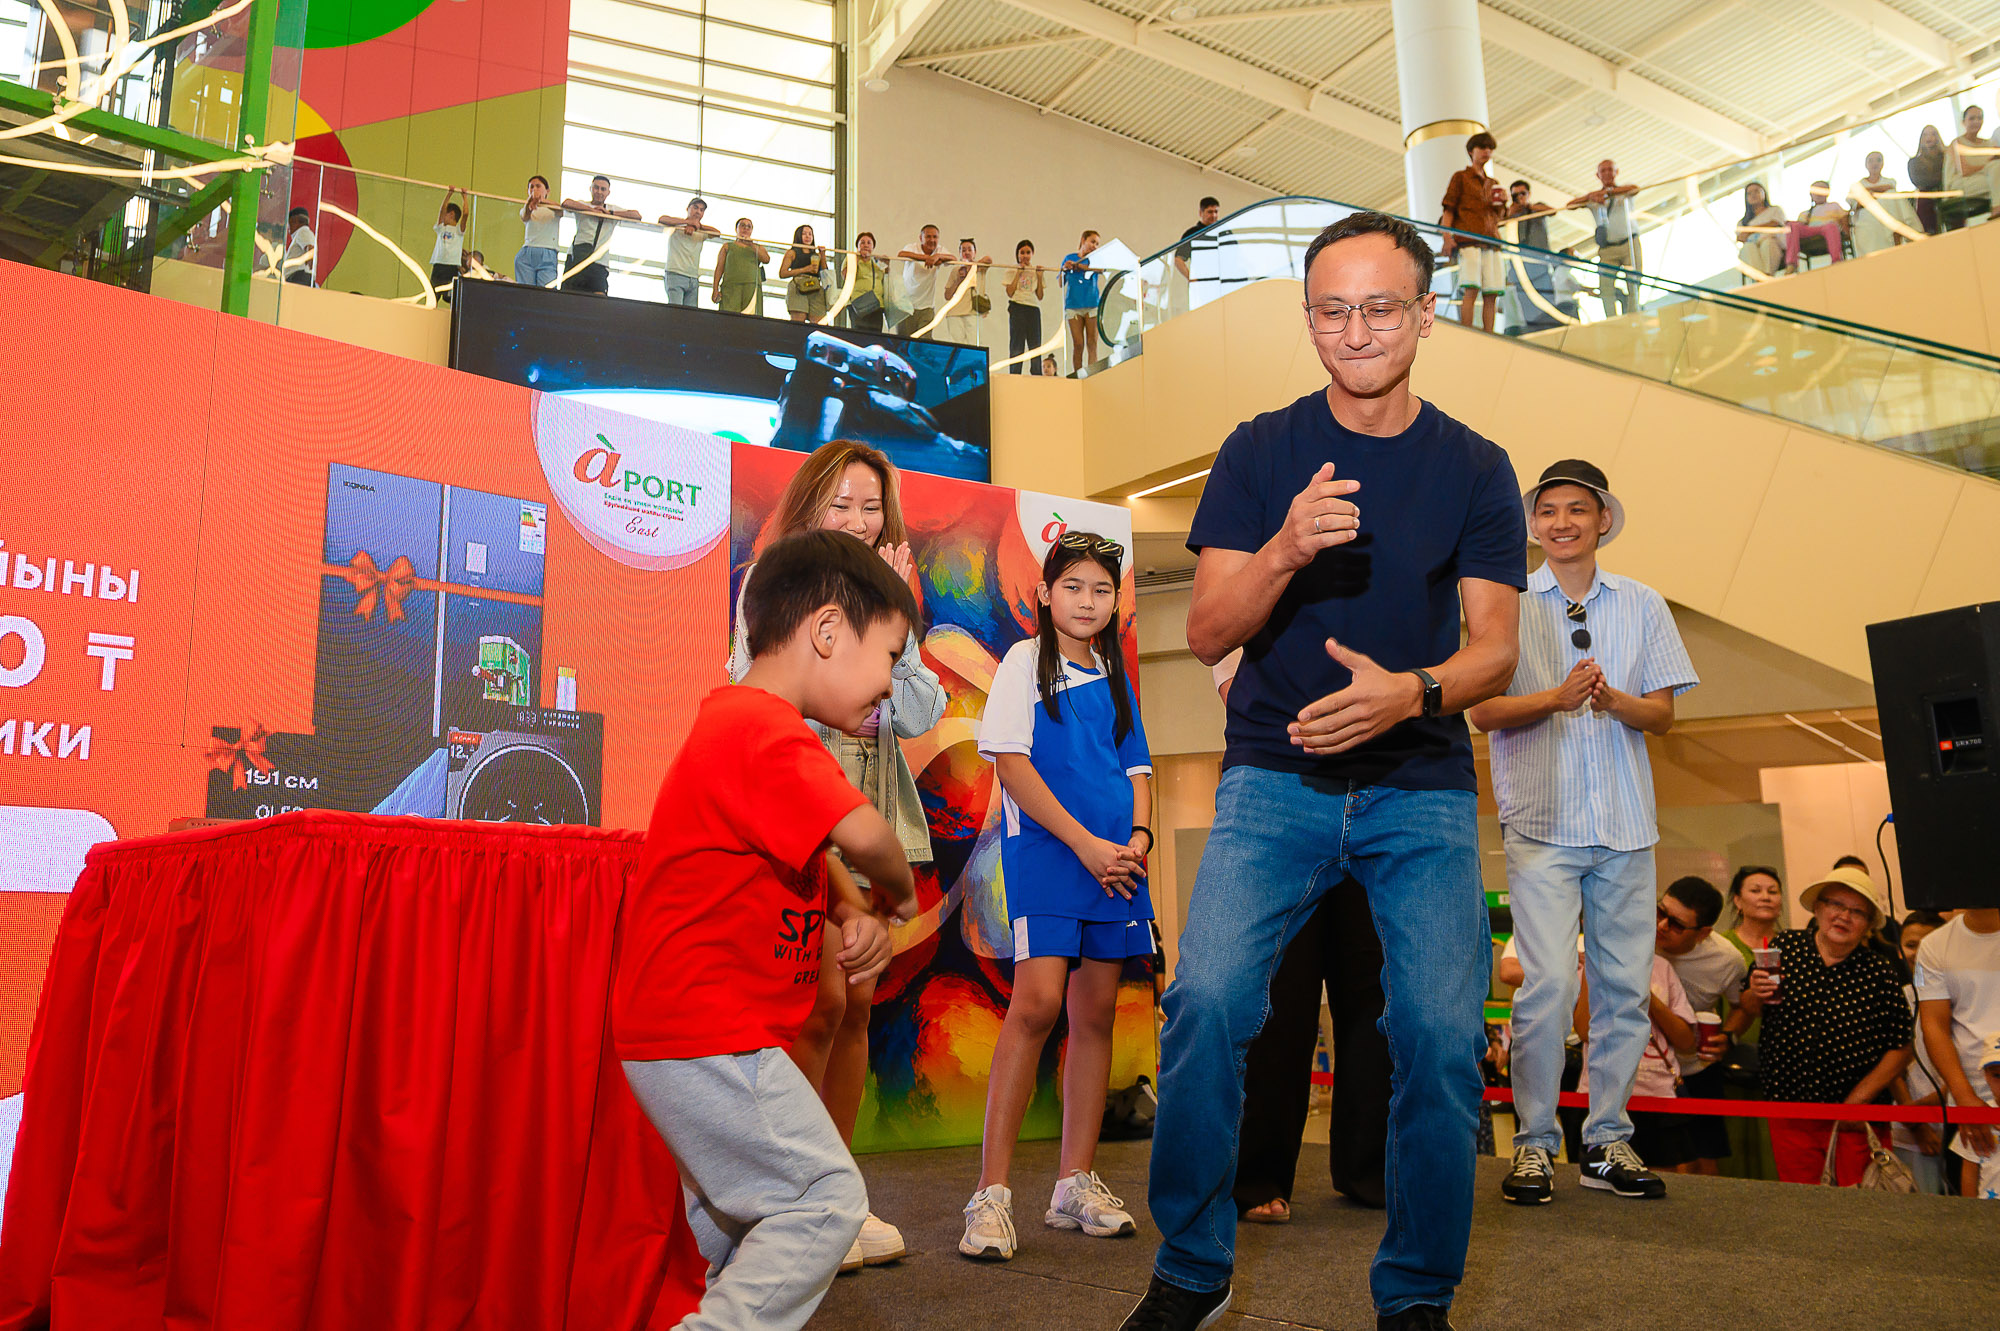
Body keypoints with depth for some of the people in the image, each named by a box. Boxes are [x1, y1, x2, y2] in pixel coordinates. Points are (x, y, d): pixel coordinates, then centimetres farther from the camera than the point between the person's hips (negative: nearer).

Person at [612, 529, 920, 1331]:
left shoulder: (740, 724, 15)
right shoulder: (769, 734, -21)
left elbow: (815, 858, 19)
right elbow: (862, 835, -35)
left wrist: (859, 916, -1)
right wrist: (896, 892, -12)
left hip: (675, 1032, 11)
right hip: (706, 1040, -11)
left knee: (735, 1216, 21)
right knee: (826, 1198, -7)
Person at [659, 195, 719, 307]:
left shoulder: (702, 233, 20)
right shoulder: (677, 225, 10)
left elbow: (717, 233, 1)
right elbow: (662, 219, -12)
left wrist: (697, 226, -13)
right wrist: (689, 221, -14)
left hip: (693, 279, 4)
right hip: (675, 275, -4)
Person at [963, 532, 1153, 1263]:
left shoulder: (1114, 676, 19)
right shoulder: (1025, 660, 3)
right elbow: (1010, 763, -6)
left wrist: (1138, 837, -1)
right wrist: (1084, 842, -12)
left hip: (1113, 859, 6)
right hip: (1045, 847, -5)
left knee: (1096, 1011, 5)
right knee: (1038, 1000, -17)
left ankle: (1076, 1182, 15)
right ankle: (992, 1191, -11)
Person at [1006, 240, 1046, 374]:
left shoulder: (1037, 271, 14)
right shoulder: (1012, 270, 8)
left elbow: (1040, 296, 8)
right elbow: (1010, 292, -4)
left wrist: (1039, 278, -1)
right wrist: (1018, 274, -5)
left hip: (1033, 309, 2)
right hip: (1017, 308, -2)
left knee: (1035, 344, -2)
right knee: (1016, 344, -5)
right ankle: (1014, 377, -4)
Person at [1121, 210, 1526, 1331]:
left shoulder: (1475, 469, 5)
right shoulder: (1260, 452, 3)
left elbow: (1496, 651, 0)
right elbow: (1208, 632, -2)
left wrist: (1412, 692, -22)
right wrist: (1285, 551, -21)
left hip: (1422, 786, 1)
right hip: (1276, 775, 0)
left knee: (1444, 1030, -13)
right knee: (1208, 1001, -18)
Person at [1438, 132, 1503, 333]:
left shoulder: (1492, 184, 28)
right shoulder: (1460, 177, 15)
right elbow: (1449, 209, 5)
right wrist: (1447, 236, -11)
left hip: (1492, 241, 5)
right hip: (1468, 239, -5)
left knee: (1492, 294, -6)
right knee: (1471, 290, -19)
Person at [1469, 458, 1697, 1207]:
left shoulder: (1643, 605, 12)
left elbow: (1664, 713, 9)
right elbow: (1484, 710, -1)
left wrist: (1613, 699, -12)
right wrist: (1559, 697, -17)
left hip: (1625, 823, 3)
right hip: (1542, 820, -3)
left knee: (1625, 986, 4)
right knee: (1549, 984, -11)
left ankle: (1608, 1143, 17)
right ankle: (1534, 1145, 2)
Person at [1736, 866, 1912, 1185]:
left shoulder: (1881, 974, -7)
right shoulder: (1783, 947, -2)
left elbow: (1900, 1049, -4)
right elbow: (1749, 1009, 9)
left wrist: (1858, 1099, -9)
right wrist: (1755, 995, -13)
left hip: (1856, 1119, -2)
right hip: (1789, 1115, 2)